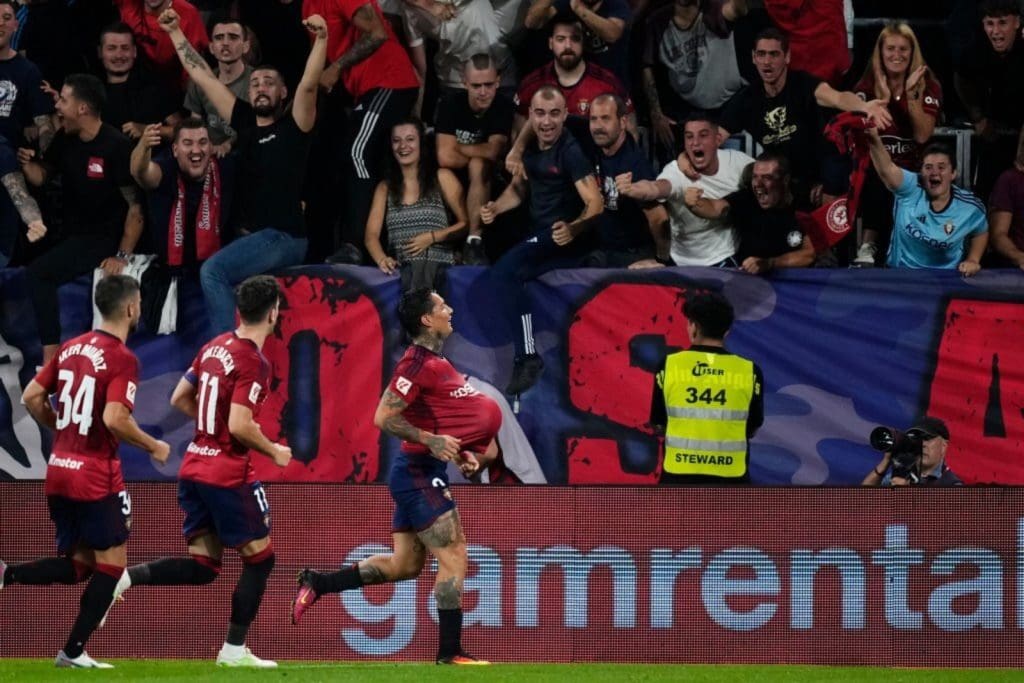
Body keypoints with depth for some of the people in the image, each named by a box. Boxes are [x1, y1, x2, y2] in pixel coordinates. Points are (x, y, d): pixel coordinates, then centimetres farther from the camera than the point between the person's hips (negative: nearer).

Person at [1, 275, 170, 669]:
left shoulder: (71, 348, 9)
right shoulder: (122, 359, -14)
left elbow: (32, 397, 11)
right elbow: (115, 418, -24)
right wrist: (154, 447, -9)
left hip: (59, 471, 7)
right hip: (97, 477, -7)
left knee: (79, 565, 16)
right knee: (111, 563, 6)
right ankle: (73, 652, 5)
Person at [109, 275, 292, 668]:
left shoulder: (214, 348, 9)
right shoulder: (253, 363, -16)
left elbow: (179, 399, 17)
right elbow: (240, 426, -22)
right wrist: (274, 452, -6)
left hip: (194, 468, 8)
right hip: (229, 474, -8)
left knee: (201, 568, 11)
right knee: (260, 559, 8)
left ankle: (127, 577, -10)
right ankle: (234, 650, 8)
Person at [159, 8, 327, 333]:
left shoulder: (292, 126, -4)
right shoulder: (245, 122, 12)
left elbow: (308, 85, -21)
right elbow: (204, 78, 17)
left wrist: (321, 40, -35)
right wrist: (176, 34, 19)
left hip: (282, 237, -8)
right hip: (249, 236, 8)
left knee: (213, 270, -24)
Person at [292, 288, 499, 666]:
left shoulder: (436, 362, 14)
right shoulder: (418, 363, -16)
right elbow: (384, 418, -21)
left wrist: (462, 452, 13)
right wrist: (431, 441, -22)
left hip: (423, 475, 10)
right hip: (418, 473, -10)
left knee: (404, 565, 14)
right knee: (454, 557, -9)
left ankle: (316, 583, 20)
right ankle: (450, 653, -6)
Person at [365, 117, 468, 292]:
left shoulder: (441, 178, 10)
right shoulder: (385, 187, 18)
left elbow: (466, 223, 7)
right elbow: (372, 234, 6)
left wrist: (432, 237, -7)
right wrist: (381, 259, -15)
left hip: (436, 266, -2)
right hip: (399, 270, 2)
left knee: (420, 271, -34)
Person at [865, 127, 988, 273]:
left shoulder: (971, 207, -4)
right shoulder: (910, 188, -10)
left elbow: (981, 232, 17)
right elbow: (886, 168, -28)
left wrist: (973, 260, 1)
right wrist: (875, 140, -46)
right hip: (900, 273, -2)